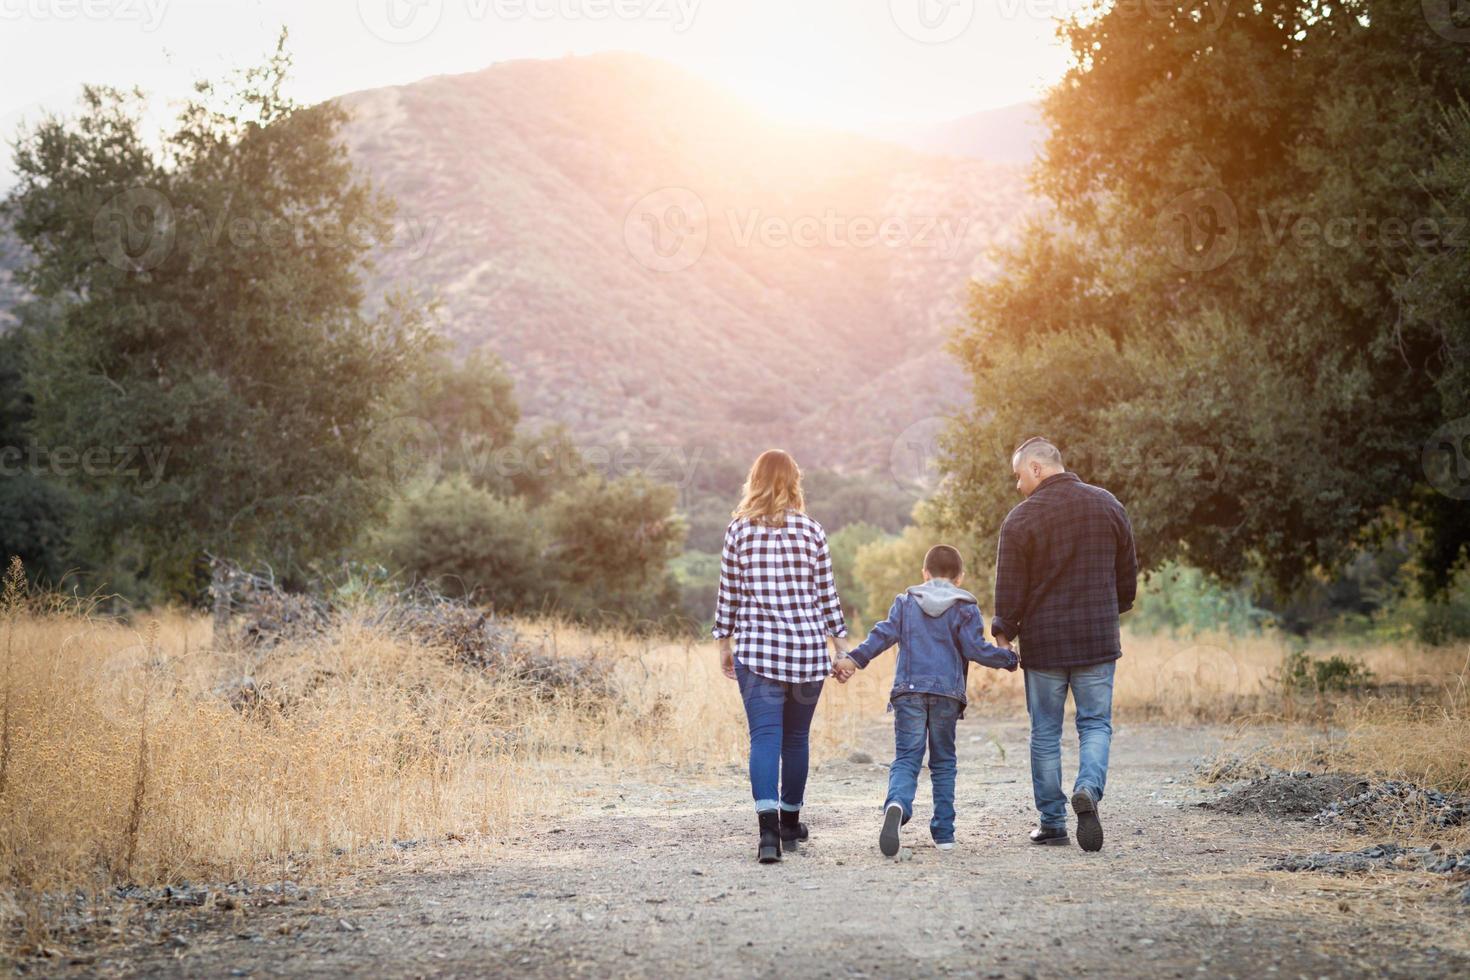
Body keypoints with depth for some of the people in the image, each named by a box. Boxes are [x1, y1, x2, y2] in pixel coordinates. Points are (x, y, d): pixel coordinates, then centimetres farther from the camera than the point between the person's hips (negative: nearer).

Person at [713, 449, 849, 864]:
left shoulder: (738, 531, 0)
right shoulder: (812, 531, 1)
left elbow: (728, 594, 4)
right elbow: (827, 595, 5)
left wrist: (724, 643, 14)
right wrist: (842, 643, 13)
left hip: (756, 649, -1)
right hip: (808, 648, 1)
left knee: (764, 736, -6)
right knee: (796, 737, 14)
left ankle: (768, 825, -23)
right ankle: (790, 821, 27)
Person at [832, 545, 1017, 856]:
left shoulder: (905, 602, 11)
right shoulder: (965, 608, 5)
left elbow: (883, 634, 1)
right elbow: (976, 648, -4)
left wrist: (853, 660, 1)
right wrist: (1009, 659, 9)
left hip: (908, 691, 0)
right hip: (947, 693, 0)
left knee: (906, 758, -3)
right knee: (943, 762, 12)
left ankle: (897, 804, -35)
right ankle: (944, 833, 10)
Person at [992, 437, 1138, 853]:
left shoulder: (1021, 518, -8)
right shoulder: (1108, 506, 5)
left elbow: (1010, 589, -7)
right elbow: (1128, 577, 12)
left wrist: (1004, 632, 7)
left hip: (1043, 641, -2)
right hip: (1098, 639, 2)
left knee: (1046, 732, 8)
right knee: (1096, 724, 8)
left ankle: (1051, 821, 11)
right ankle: (1089, 789, -18)